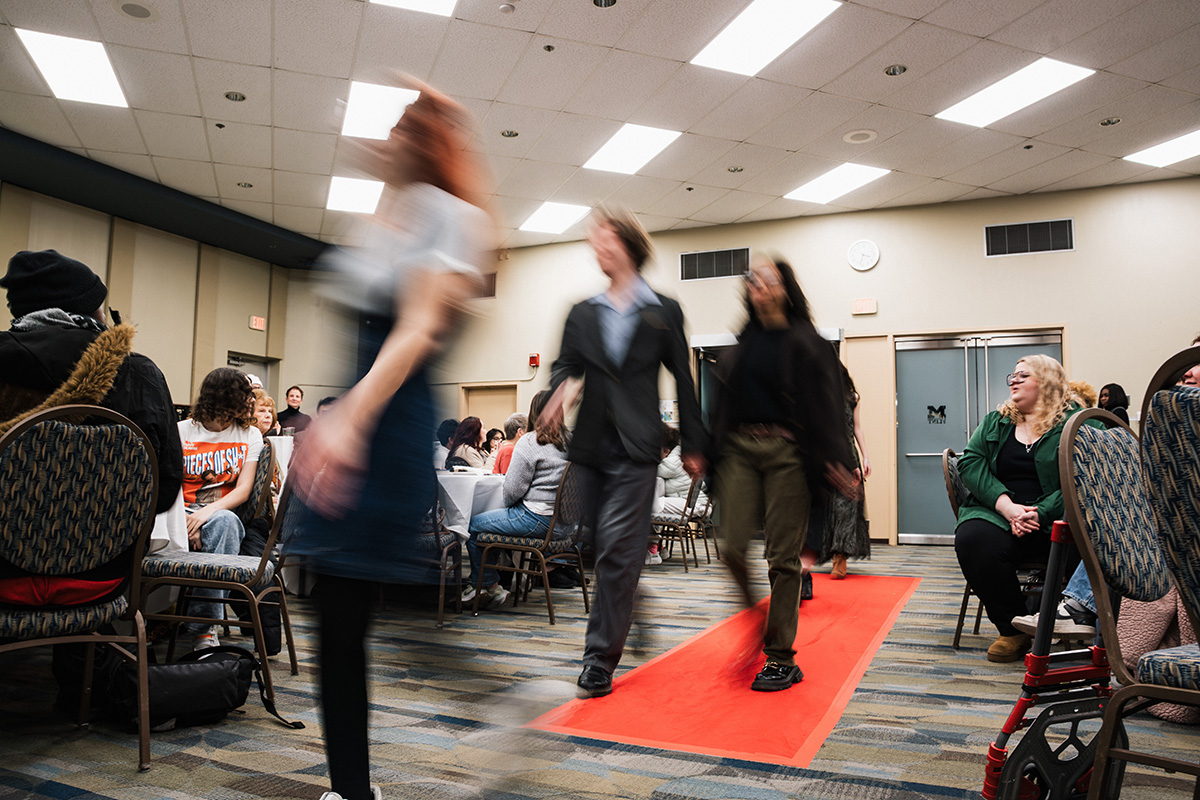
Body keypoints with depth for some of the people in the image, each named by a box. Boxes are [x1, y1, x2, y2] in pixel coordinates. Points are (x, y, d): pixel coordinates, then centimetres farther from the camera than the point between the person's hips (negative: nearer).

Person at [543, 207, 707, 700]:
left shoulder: (664, 312, 5)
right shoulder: (583, 314, 13)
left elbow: (682, 379, 7)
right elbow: (566, 364, 7)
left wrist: (693, 445, 7)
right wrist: (563, 387, -18)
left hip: (635, 446, -4)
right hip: (591, 443, 4)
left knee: (616, 549, -10)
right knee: (606, 550, 12)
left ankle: (600, 659, -3)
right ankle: (613, 636, 31)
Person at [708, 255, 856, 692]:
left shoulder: (804, 341, 0)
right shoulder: (743, 341, 14)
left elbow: (824, 404, -6)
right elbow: (723, 399, 15)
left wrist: (832, 459, -14)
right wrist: (712, 452, 11)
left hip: (786, 451, -4)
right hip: (739, 449, 4)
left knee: (783, 556, -1)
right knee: (735, 547, -3)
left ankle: (781, 657, 9)